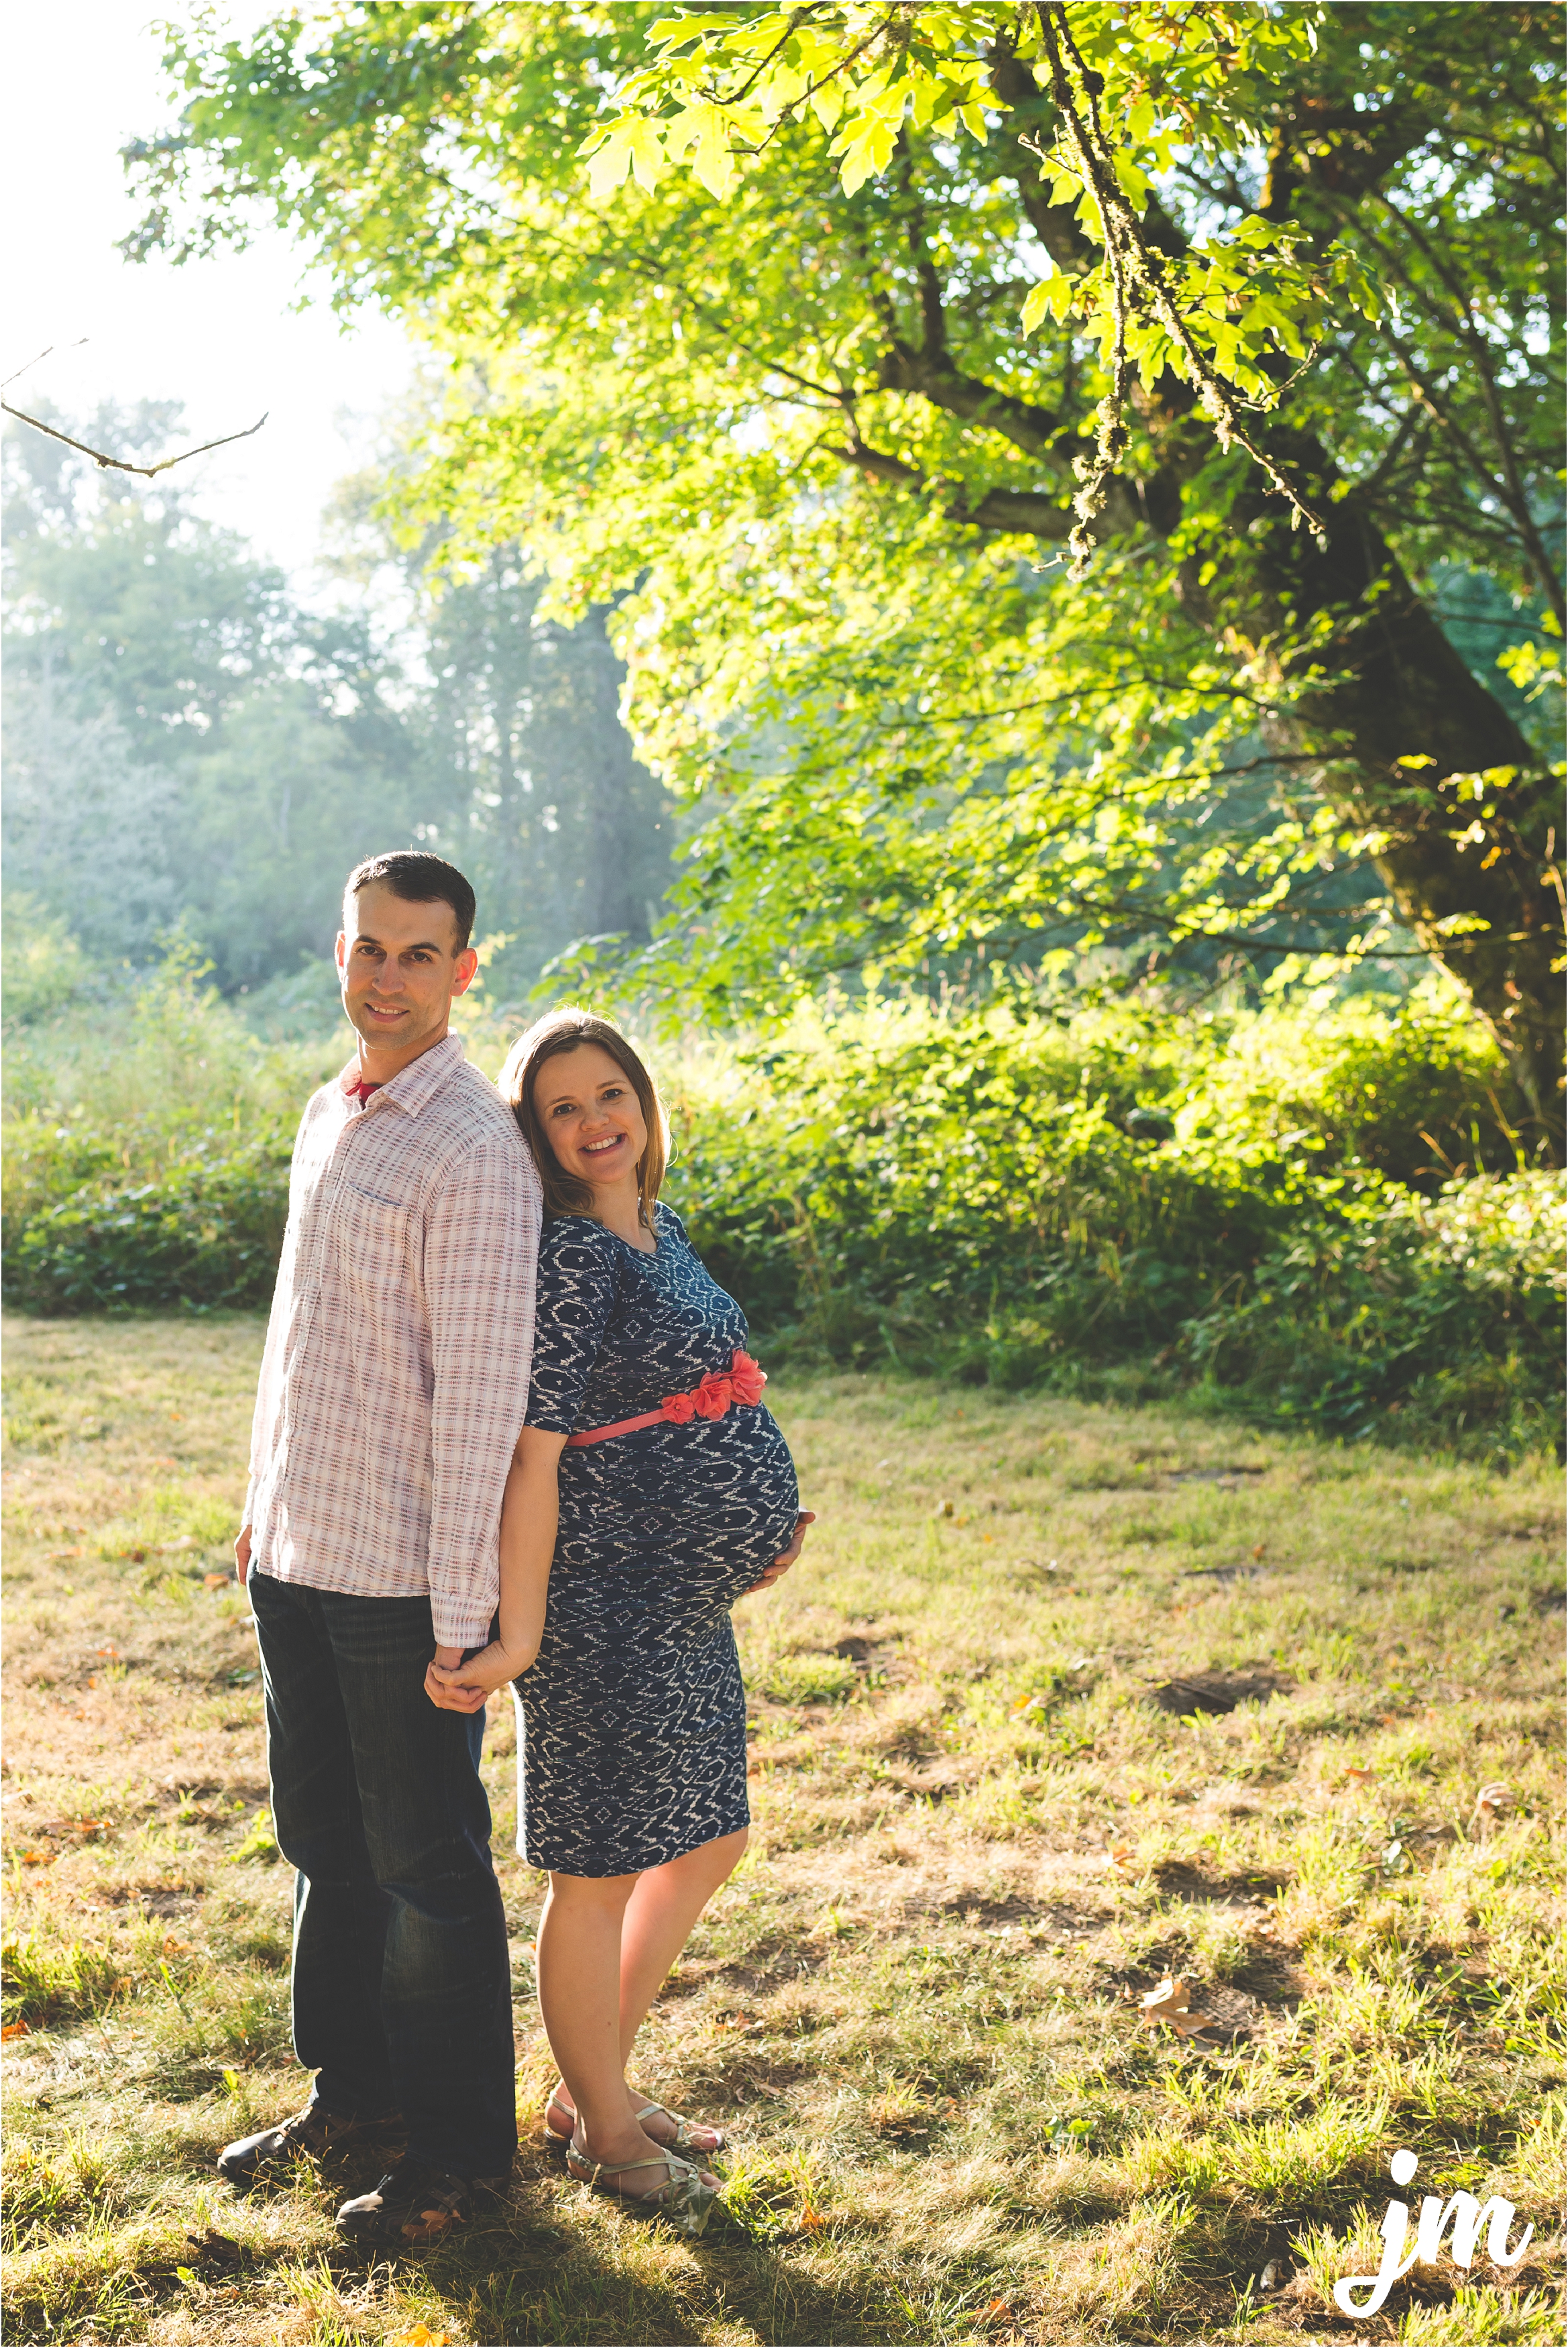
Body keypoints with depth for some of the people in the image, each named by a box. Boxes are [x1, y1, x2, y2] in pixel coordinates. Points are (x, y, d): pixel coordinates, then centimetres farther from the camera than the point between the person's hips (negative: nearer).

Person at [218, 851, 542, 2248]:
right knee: (322, 1841, 19)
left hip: (401, 1575, -8)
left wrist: (463, 1613, -19)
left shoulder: (475, 1152, -17)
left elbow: (482, 1397, -19)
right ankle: (357, 2086, 37)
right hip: (297, 1554, 8)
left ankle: (462, 2147, 22)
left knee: (425, 1865, 5)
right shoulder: (328, 1115, 10)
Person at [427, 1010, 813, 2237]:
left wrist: (754, 1530, 15)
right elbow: (534, 1450, -22)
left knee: (706, 1844, 20)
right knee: (601, 1867, 6)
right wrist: (520, 1637, -25)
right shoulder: (567, 1252, -17)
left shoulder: (662, 1230, 10)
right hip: (606, 1598, -10)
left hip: (683, 1600, 10)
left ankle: (596, 2083, 36)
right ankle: (604, 2129, 25)